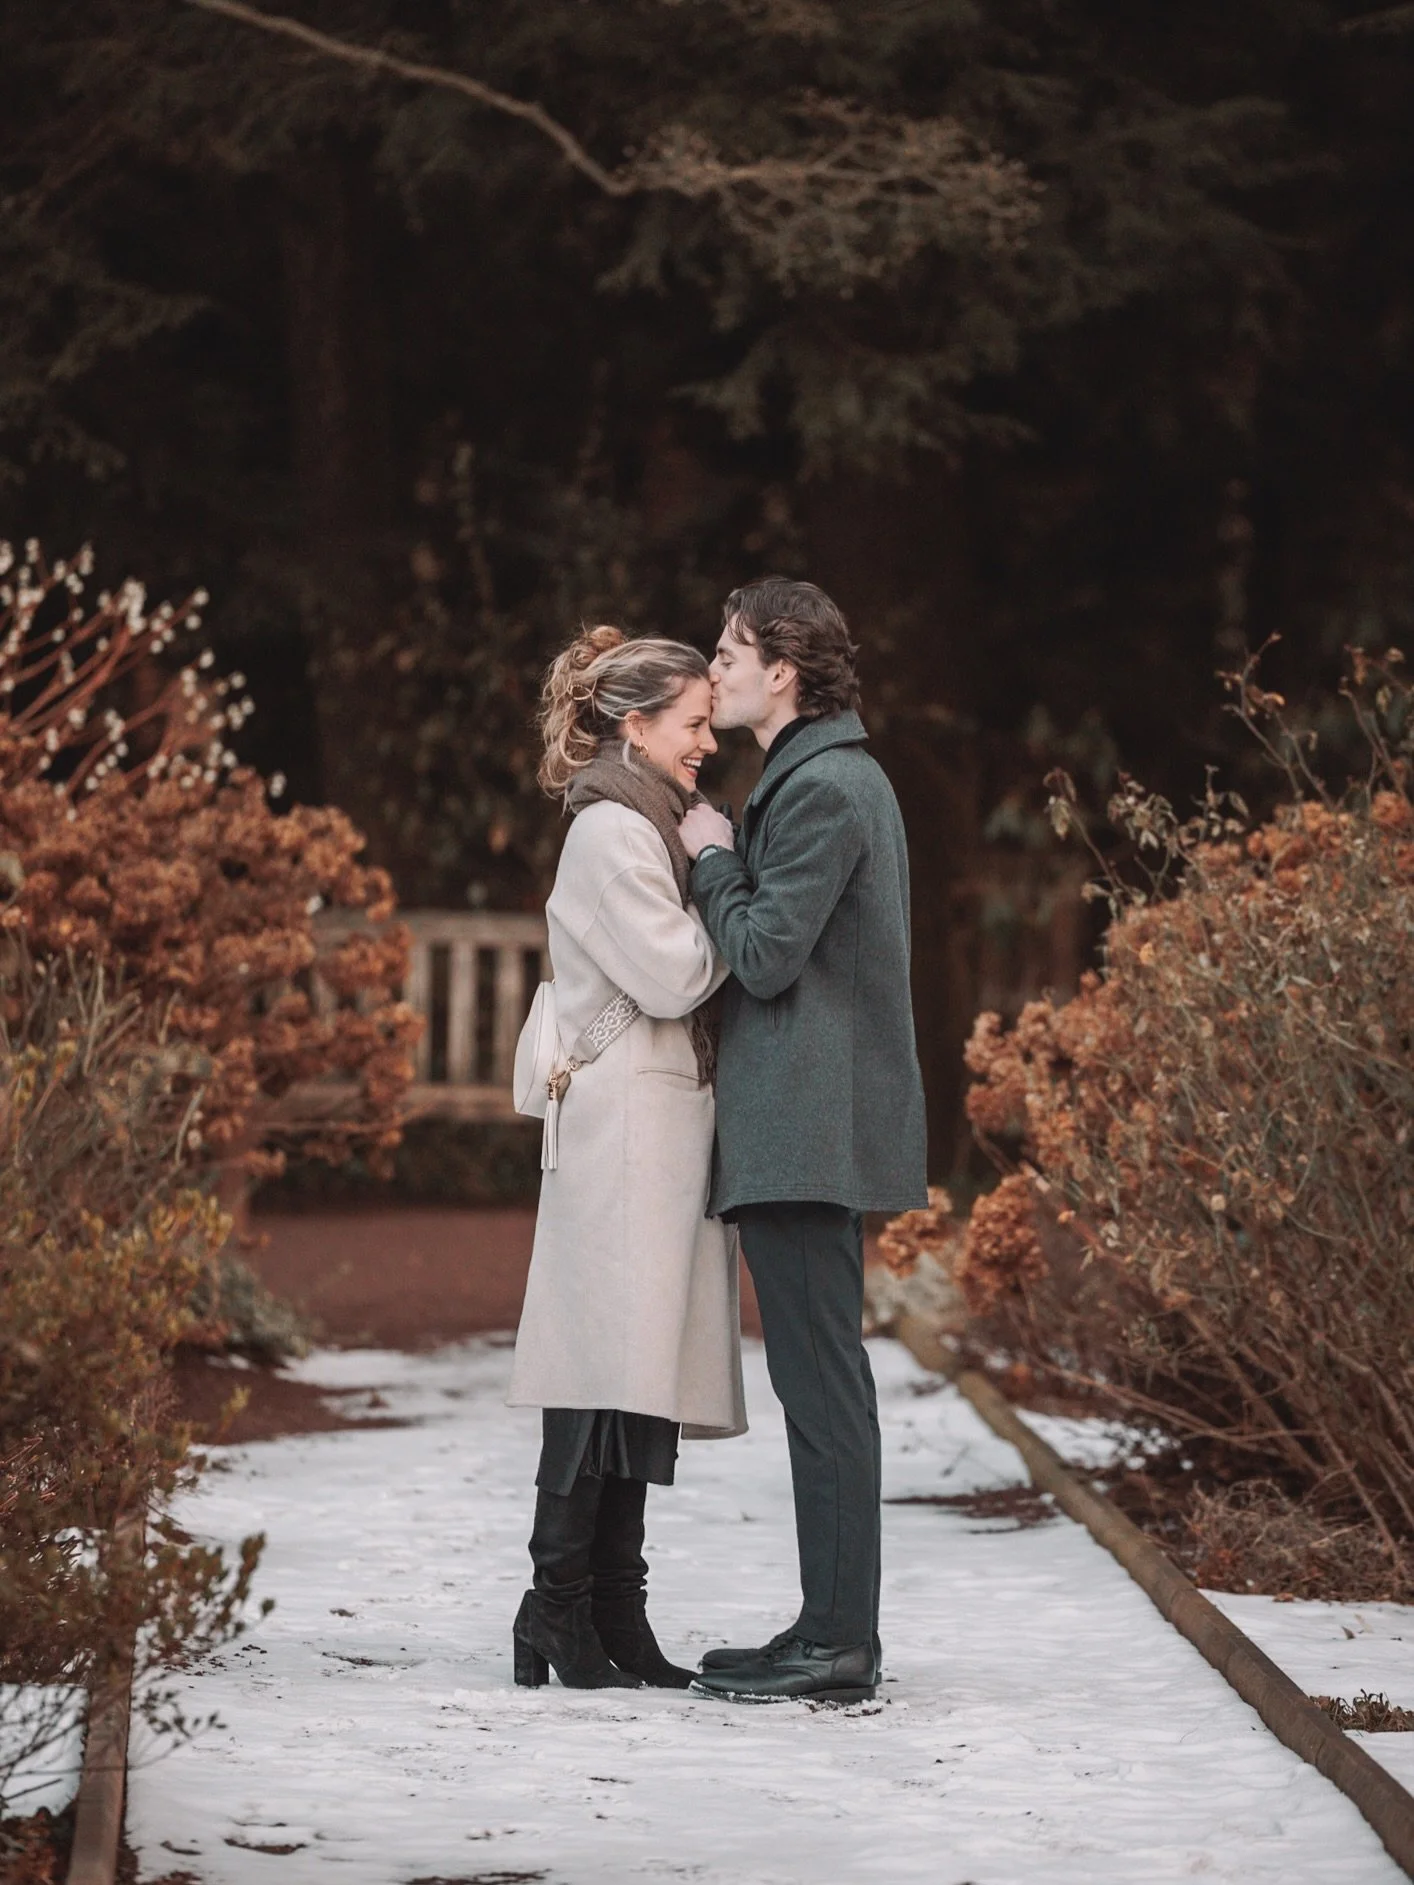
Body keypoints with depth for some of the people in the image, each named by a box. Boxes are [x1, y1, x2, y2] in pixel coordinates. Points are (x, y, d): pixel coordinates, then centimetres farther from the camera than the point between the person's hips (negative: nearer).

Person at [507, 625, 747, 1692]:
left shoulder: (648, 827, 21)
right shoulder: (612, 831, -9)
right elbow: (673, 975, -15)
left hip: (667, 1126, 10)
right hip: (627, 1123, -10)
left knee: (640, 1372, 7)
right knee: (611, 1368, -11)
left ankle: (616, 1623, 7)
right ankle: (560, 1615, -8)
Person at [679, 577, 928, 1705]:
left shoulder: (820, 787, -14)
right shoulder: (841, 776, 20)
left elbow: (766, 954, -18)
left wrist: (715, 859, -5)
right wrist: (727, 860, 13)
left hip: (805, 1133, -11)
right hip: (814, 1130, 11)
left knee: (823, 1389, -9)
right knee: (825, 1388, 11)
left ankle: (838, 1645, -7)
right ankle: (836, 1633, 15)